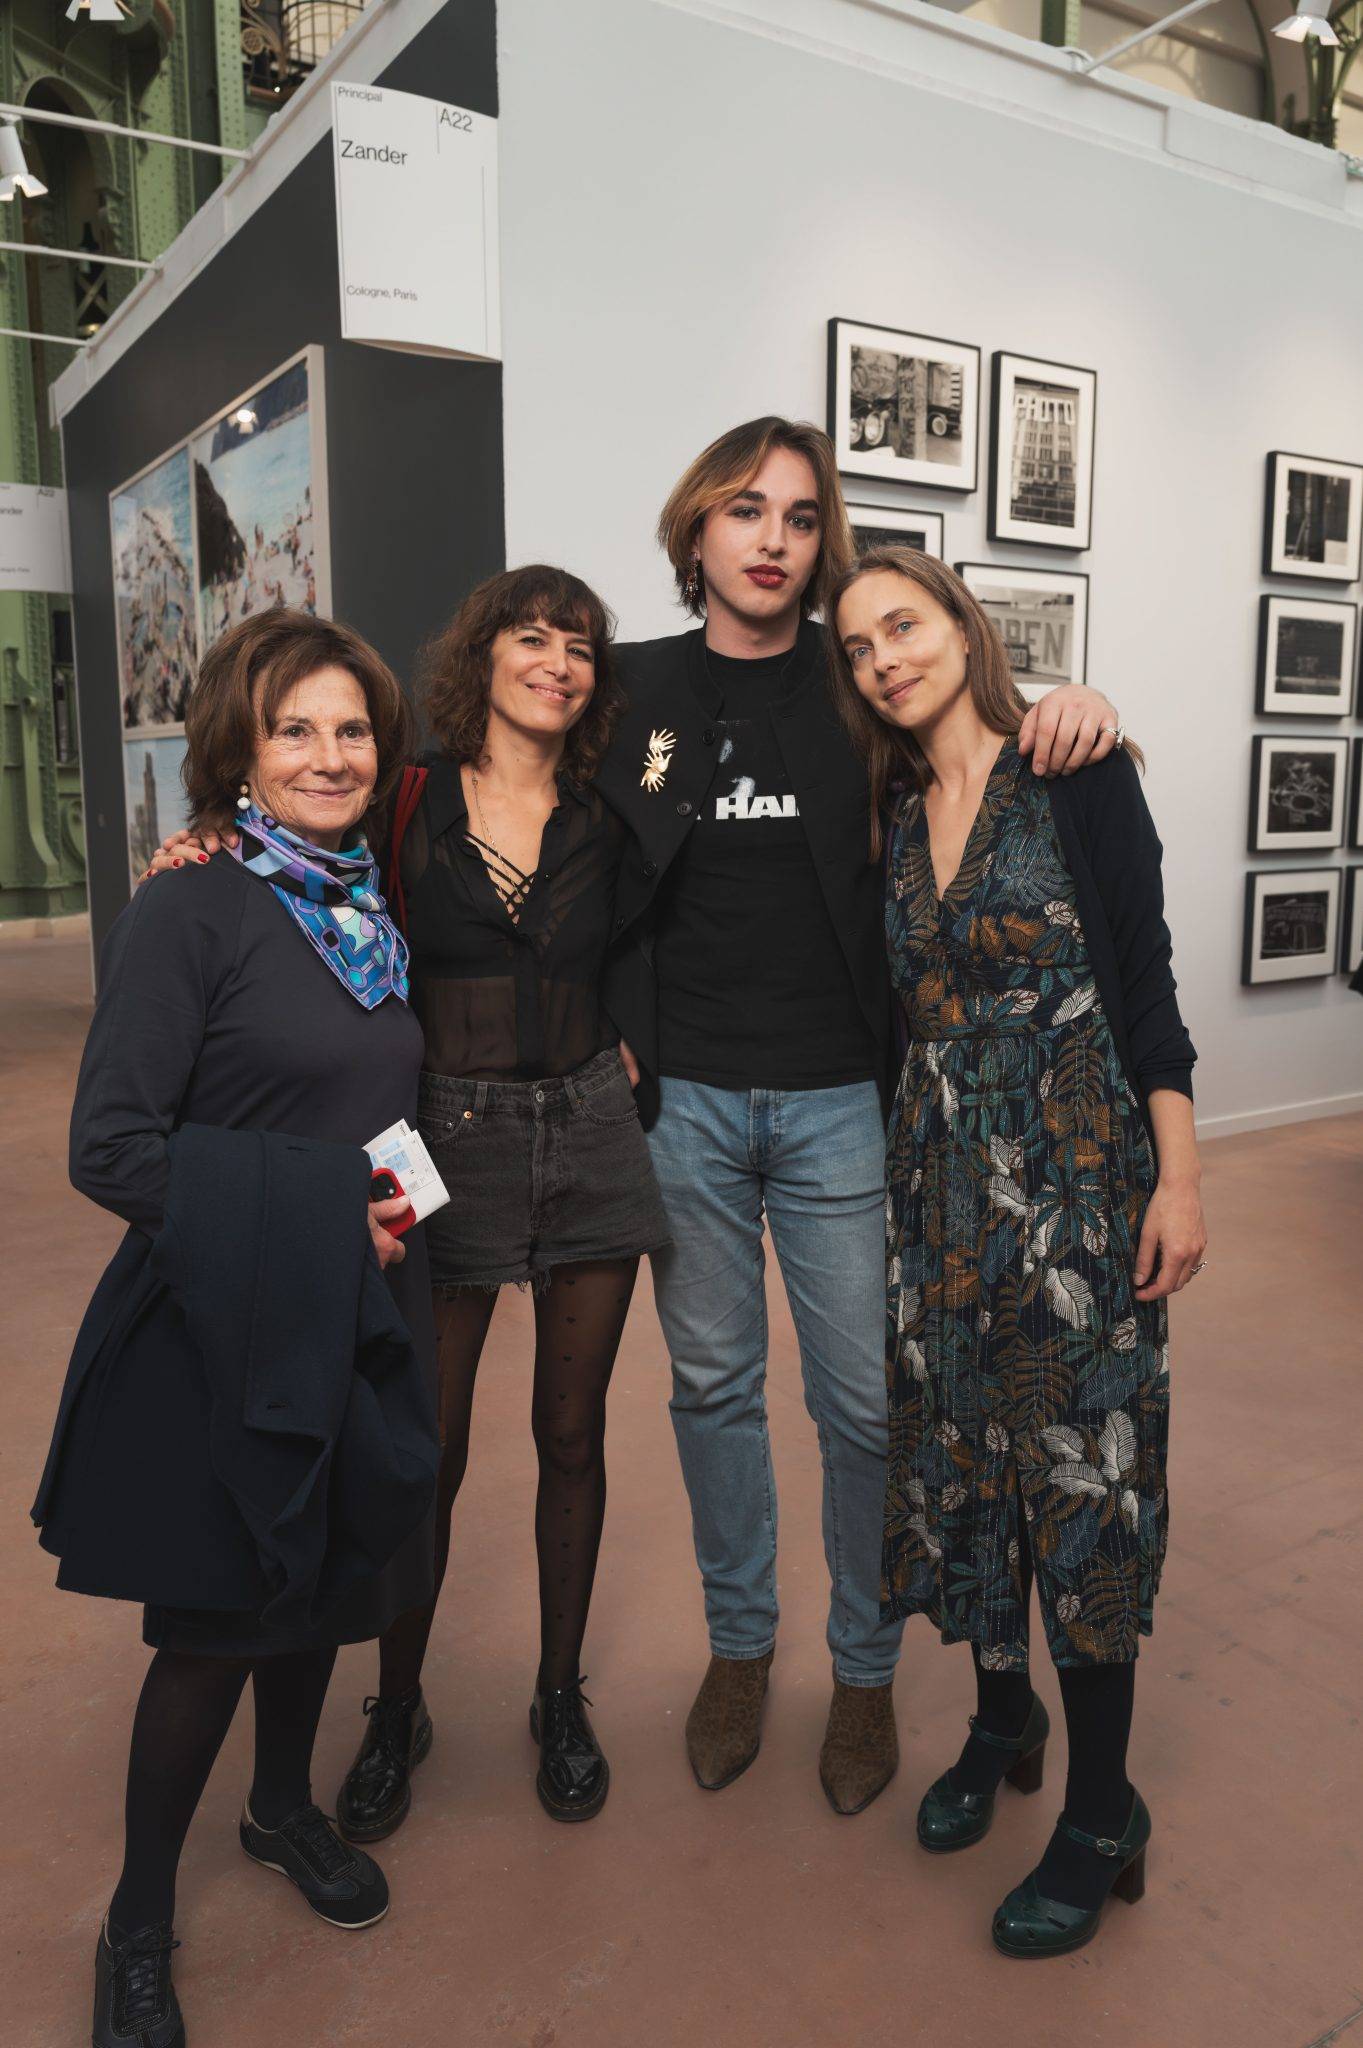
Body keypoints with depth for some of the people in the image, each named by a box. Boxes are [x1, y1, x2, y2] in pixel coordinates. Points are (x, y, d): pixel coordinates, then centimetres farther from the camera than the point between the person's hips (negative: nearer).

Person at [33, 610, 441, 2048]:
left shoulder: (369, 908, 7)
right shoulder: (188, 914, -14)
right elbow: (110, 1147, -19)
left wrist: (390, 1210, 3)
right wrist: (320, 1210, -19)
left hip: (354, 1315, 6)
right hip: (224, 1327, -6)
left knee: (326, 1586, 20)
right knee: (213, 1628, 7)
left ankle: (284, 1808, 48)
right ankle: (137, 1925, 32)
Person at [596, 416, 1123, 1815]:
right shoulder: (635, 690, 4)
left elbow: (1001, 755, 10)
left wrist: (1073, 713, -10)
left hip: (838, 1098, -1)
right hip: (684, 1100, 1)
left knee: (863, 1400, 5)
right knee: (711, 1383, 13)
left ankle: (864, 1671, 27)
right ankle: (738, 1645, 34)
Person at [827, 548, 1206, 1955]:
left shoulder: (1074, 776, -6)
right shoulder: (893, 809, 9)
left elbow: (1144, 982, -7)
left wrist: (1177, 1177, -11)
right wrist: (911, 1144, 5)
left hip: (1077, 1165, -5)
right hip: (943, 1172, 5)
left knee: (1082, 1464, 1)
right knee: (961, 1445, 13)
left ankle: (1101, 1815, 18)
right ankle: (1001, 1718, 36)